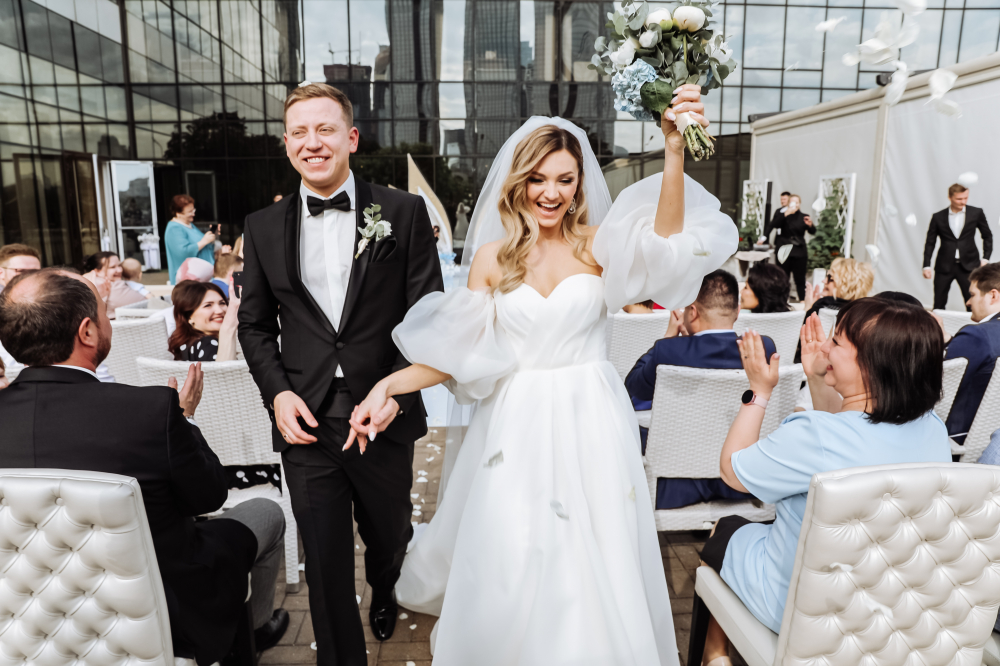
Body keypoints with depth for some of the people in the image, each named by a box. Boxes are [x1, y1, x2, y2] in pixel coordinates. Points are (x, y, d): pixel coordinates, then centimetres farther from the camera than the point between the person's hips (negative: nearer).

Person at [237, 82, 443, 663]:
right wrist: (278, 392, -5)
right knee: (326, 565, 7)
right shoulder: (263, 227, 5)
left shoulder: (404, 212, -2)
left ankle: (386, 595, 58)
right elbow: (255, 324, 11)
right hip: (307, 421, 1)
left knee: (390, 538, 23)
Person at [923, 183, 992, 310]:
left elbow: (987, 236, 11)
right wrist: (926, 266, 0)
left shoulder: (976, 213, 2)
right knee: (938, 305, 4)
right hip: (944, 266, 0)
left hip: (968, 266, 0)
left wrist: (985, 259, 3)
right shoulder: (938, 217, 1)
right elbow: (930, 243, 5)